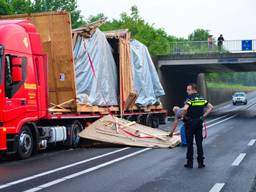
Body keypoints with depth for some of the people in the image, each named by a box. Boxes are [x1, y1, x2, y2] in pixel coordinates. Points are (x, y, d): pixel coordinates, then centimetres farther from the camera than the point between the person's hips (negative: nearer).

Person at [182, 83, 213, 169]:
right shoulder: (202, 98, 6)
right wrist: (204, 115, 5)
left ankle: (190, 162, 7)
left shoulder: (190, 99, -14)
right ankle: (201, 163, 9)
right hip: (199, 123, 5)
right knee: (199, 143, 9)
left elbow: (185, 109, -31)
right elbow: (211, 107, 6)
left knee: (189, 143, 4)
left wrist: (183, 116, -12)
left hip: (190, 123, -5)